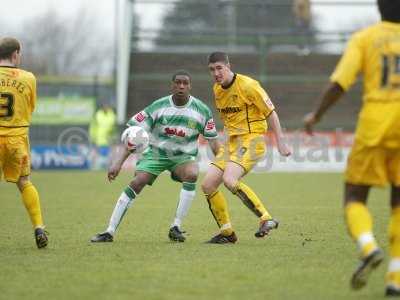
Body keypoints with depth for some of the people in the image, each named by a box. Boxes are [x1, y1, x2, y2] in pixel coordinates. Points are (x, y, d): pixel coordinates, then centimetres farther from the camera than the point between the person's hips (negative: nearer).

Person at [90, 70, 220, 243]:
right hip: (156, 152, -1)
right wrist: (119, 162, -21)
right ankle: (109, 232, -15)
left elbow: (212, 140, 1)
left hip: (184, 156, 1)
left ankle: (176, 227, -21)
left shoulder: (202, 110, -10)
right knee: (137, 183, -21)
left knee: (192, 174, -32)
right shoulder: (158, 107, -14)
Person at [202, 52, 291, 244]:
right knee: (208, 185, -2)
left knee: (229, 180, -29)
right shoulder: (217, 89, 10)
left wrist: (280, 142, -10)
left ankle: (266, 219, -20)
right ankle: (226, 232, 9)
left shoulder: (247, 85, -13)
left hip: (252, 140, -8)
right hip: (232, 142, 8)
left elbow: (271, 113, -9)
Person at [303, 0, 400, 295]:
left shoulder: (364, 38, 2)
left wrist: (316, 115, 8)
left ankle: (369, 248, -22)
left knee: (355, 197, 9)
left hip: (374, 126, -1)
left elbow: (339, 83, -6)